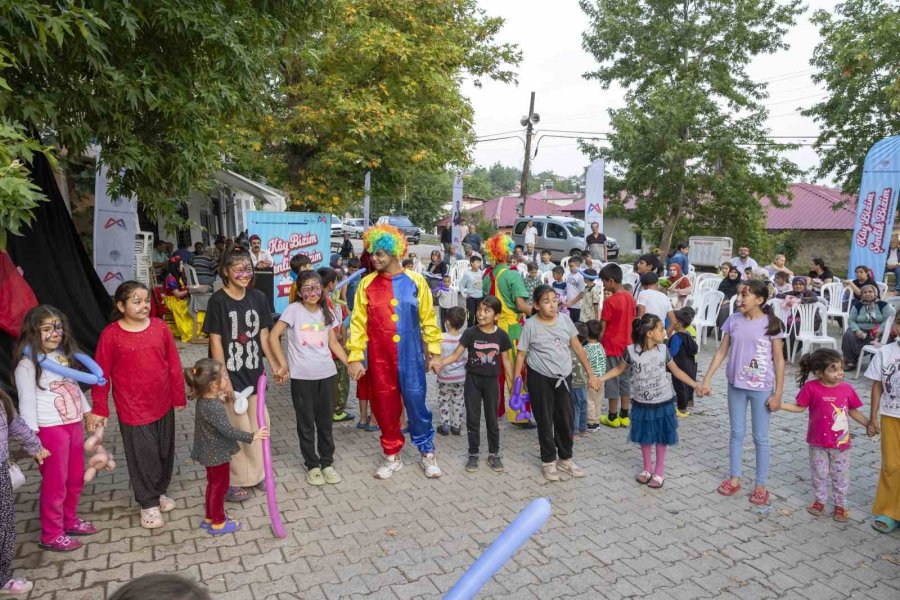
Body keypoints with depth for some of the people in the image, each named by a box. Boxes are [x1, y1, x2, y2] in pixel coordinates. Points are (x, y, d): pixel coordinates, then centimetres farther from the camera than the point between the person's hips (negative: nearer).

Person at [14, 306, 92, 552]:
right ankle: (51, 535, 21)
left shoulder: (63, 355, 10)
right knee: (55, 483, 5)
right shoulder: (27, 364, -13)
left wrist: (87, 411, 20)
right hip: (51, 430, -7)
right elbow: (27, 403, -14)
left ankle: (69, 520, 37)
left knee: (76, 479, 18)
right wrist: (32, 439, -16)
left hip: (74, 425, 7)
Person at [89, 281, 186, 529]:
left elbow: (174, 364, 1)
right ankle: (148, 503, 24)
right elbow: (102, 374, -4)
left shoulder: (160, 327, -4)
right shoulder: (111, 335, -11)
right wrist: (99, 409, -2)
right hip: (132, 408, -3)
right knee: (142, 456, 7)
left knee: (165, 451, 16)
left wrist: (179, 396, 5)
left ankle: (160, 492, 37)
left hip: (163, 405, 3)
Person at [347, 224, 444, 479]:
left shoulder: (415, 281, -1)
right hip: (379, 357, 1)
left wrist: (434, 350, 1)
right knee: (385, 406, 10)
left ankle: (427, 453, 23)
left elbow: (428, 319, 3)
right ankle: (392, 456, 27)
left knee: (416, 402, 4)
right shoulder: (367, 284, 0)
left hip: (410, 356, -1)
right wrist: (355, 357, -3)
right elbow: (358, 323, 1)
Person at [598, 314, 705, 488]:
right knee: (645, 437, 14)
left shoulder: (663, 350, -8)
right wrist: (600, 379, -7)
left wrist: (695, 385, -1)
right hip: (642, 403, 0)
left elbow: (676, 371, 4)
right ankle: (647, 468, 33)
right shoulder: (631, 350, -14)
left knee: (661, 437, 11)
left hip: (663, 402, 1)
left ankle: (659, 471, 27)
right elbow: (619, 369, 1)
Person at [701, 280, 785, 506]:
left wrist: (778, 393, -9)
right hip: (736, 385, 3)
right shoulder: (733, 320, -1)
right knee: (737, 433, 14)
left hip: (761, 388, -3)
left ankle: (761, 485, 21)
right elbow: (721, 352, 4)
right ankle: (734, 478, 27)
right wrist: (706, 379, 0)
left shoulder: (771, 324, -10)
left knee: (760, 437, 8)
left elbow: (779, 360, -6)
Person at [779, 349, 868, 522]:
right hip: (818, 443, -1)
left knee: (840, 476, 14)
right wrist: (778, 404, -14)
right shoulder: (811, 388, -14)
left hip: (841, 443, 1)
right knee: (819, 474, 15)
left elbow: (854, 411, 6)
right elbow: (800, 407, -4)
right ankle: (819, 500, 34)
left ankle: (840, 505, 31)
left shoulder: (847, 388, -7)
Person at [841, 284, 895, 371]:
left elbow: (888, 319, -6)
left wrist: (880, 330, -23)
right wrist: (857, 330, -17)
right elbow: (851, 320, 2)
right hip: (860, 331, 1)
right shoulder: (857, 305, 6)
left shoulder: (883, 305, 3)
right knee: (848, 335, -28)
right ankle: (850, 361, -20)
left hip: (876, 333, -1)